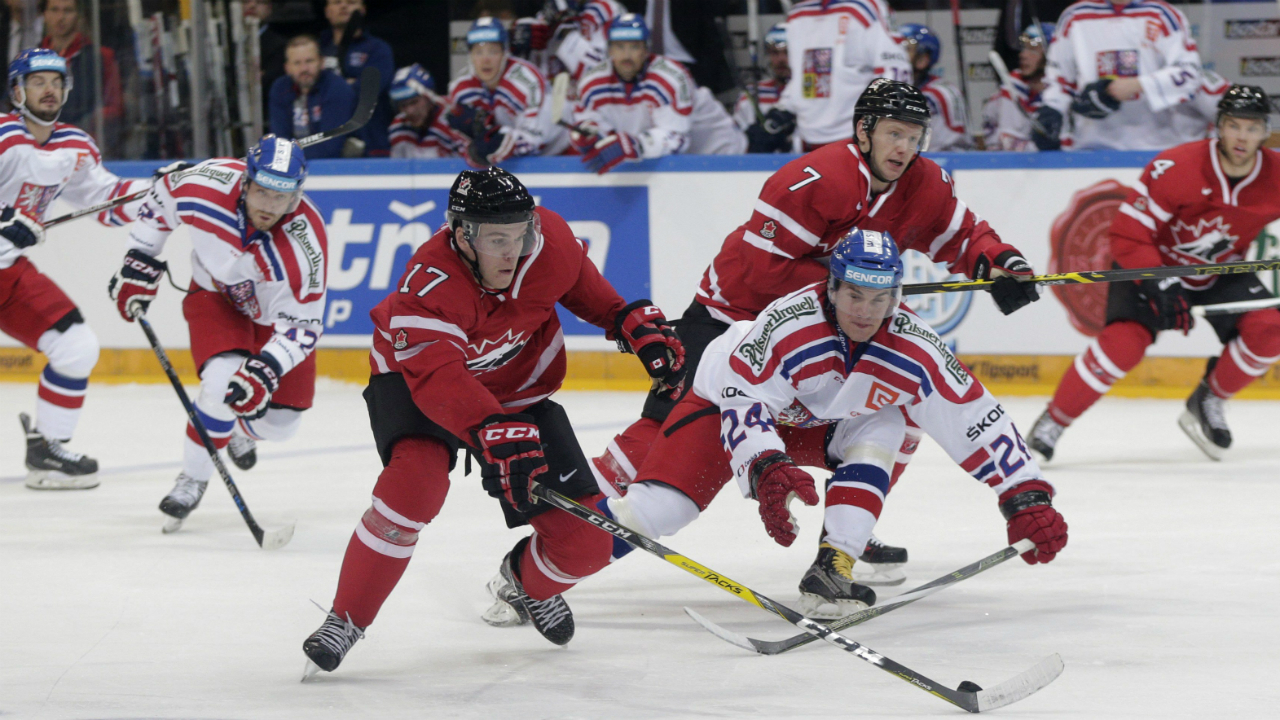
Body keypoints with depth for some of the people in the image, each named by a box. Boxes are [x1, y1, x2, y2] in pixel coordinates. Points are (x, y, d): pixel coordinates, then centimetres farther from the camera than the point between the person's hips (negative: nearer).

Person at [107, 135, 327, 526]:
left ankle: (242, 430, 39)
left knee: (280, 421, 0)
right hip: (215, 295, 0)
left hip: (276, 313, 0)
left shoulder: (304, 241, -37)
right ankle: (193, 478, -5)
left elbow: (302, 325, -30)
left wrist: (266, 371, -44)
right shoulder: (206, 185, -32)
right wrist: (139, 262, -5)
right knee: (223, 381, -27)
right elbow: (160, 200, -7)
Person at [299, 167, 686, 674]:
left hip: (518, 392, 5)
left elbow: (583, 286, 4)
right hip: (415, 382, -5)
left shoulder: (549, 238, -21)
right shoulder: (429, 286, -36)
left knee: (587, 542, -5)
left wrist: (636, 324, -1)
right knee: (416, 480, -37)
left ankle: (527, 582, 34)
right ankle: (346, 619, -17)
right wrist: (497, 434, -63)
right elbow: (438, 381, -49)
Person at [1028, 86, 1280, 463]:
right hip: (1155, 265, -4)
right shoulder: (1176, 168, -30)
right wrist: (1161, 285, -35)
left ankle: (1209, 403, 6)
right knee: (1125, 342, -25)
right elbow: (1127, 234, -27)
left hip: (1222, 272, 4)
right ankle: (1052, 422, -10)